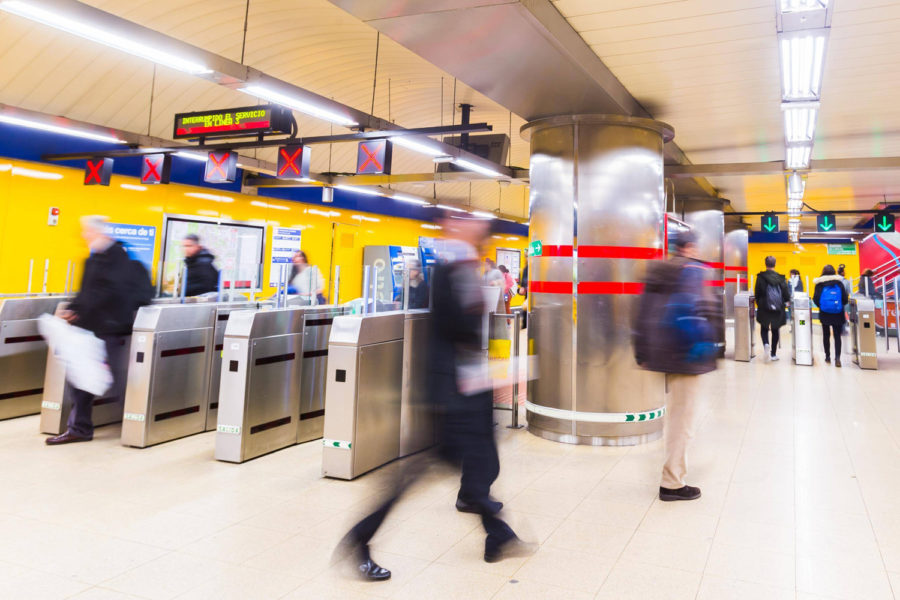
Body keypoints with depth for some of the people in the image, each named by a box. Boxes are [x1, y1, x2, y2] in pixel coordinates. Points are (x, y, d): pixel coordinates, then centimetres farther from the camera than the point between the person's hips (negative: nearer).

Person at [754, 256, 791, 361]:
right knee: (775, 330, 12)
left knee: (764, 328, 14)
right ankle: (773, 354, 15)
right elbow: (787, 295, -3)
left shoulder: (760, 277, -8)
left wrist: (759, 303, 12)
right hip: (778, 309, 1)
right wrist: (782, 301, 18)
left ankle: (766, 344, -15)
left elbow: (756, 293, -5)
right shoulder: (781, 278, -4)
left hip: (764, 308, -1)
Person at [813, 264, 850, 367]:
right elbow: (845, 299, -3)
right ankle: (837, 357, -11)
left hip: (824, 314, 0)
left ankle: (827, 356, 20)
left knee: (826, 335, 12)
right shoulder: (839, 283, -1)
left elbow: (816, 299, -8)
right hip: (838, 314, 0)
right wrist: (839, 304, 16)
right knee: (837, 336, 2)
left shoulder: (819, 284, -4)